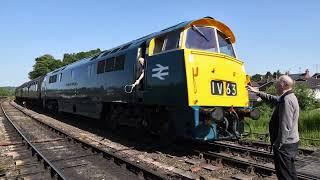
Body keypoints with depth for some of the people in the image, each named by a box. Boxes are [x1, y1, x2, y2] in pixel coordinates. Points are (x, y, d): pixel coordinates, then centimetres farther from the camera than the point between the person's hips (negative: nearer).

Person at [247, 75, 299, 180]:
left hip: (285, 145, -10)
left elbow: (285, 126, -27)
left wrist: (278, 144, -22)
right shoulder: (289, 97, 10)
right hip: (291, 143, 10)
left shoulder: (287, 101, -23)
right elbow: (272, 99, 25)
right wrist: (257, 92, 23)